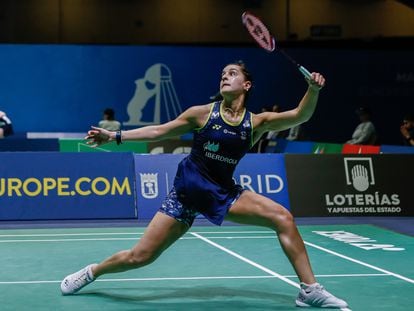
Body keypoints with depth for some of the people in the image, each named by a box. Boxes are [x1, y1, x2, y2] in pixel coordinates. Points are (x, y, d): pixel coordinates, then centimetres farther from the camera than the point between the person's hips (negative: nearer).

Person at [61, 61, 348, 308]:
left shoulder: (256, 123, -2)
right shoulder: (203, 113, -5)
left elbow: (300, 115, -12)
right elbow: (158, 131, 5)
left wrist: (313, 90, -31)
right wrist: (114, 136, 2)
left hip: (224, 193, 2)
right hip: (188, 190, -2)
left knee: (284, 219, -17)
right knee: (140, 257, -4)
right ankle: (91, 272, 26)